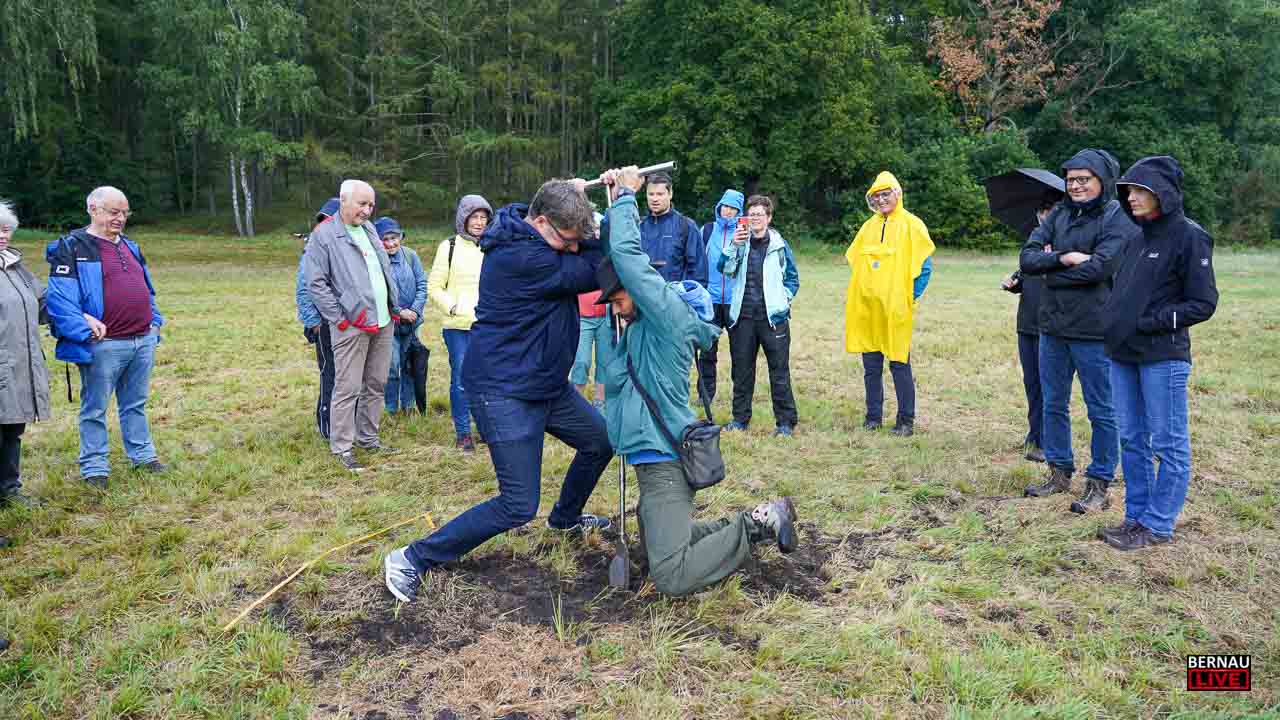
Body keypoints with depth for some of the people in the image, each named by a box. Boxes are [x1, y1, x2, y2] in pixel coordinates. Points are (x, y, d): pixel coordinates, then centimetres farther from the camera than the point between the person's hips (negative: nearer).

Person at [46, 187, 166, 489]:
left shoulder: (130, 246, 17)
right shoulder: (72, 248, -6)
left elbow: (148, 289, 25)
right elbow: (59, 299, -13)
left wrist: (154, 322, 13)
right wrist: (86, 331, -20)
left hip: (143, 341, 6)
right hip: (104, 346, -6)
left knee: (136, 404, 17)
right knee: (95, 409, 5)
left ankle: (142, 455, 28)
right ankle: (94, 468, 14)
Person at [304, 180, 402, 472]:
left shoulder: (369, 228, 15)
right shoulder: (323, 236, -8)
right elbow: (316, 284, -10)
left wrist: (395, 306, 15)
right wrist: (339, 317, -13)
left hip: (383, 322, 7)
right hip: (352, 326, -7)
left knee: (376, 385, 14)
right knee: (348, 389, -3)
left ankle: (367, 437, 26)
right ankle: (342, 447, 6)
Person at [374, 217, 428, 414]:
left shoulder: (410, 255, -3)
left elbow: (422, 284, 1)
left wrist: (415, 310, -10)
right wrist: (399, 312, -14)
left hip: (410, 323, 4)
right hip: (387, 323, -4)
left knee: (409, 365, 13)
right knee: (392, 366, -5)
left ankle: (408, 406, 28)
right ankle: (392, 409, 12)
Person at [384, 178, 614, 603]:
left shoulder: (537, 242, 3)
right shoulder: (520, 257, -27)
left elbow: (590, 252, 11)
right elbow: (594, 272, -20)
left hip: (546, 383, 10)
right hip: (505, 391, -10)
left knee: (601, 441, 22)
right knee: (518, 506, -9)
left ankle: (565, 518, 47)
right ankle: (413, 560, 4)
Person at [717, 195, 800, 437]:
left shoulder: (779, 245, 6)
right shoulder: (740, 242, 9)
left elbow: (793, 278, 12)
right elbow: (724, 268, -6)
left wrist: (784, 300, 0)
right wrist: (734, 245, -18)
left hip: (773, 317, -2)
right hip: (743, 316, 2)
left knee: (779, 370, 0)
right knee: (741, 369, 9)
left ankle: (786, 421, 7)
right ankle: (740, 418, 21)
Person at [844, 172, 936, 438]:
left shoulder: (911, 225, -2)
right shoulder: (869, 226, 14)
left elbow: (925, 265, -4)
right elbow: (854, 260, 23)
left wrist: (913, 297, -8)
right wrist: (855, 291, 13)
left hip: (895, 307, -5)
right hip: (865, 307, 6)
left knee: (899, 364, -2)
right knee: (871, 366, 10)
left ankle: (906, 421, 6)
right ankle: (873, 416, 20)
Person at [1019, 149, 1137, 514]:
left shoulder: (1119, 219, -7)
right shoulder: (1059, 215, 9)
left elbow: (1098, 268, -20)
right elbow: (1027, 258, -2)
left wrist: (1049, 266, -8)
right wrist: (1064, 258, -17)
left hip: (1094, 331, -6)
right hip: (1052, 326, 6)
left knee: (1101, 411, 5)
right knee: (1053, 405, 16)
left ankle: (1099, 484, 15)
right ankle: (1059, 472, 30)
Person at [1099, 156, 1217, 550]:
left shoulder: (1188, 236, -9)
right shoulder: (1136, 236, 13)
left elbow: (1203, 303, -10)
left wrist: (1152, 322, -14)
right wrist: (1116, 324, 7)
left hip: (1163, 357, -8)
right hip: (1123, 354, 8)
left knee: (1168, 443, 3)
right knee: (1132, 441, 13)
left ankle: (1158, 525, 11)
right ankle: (1136, 515, 24)